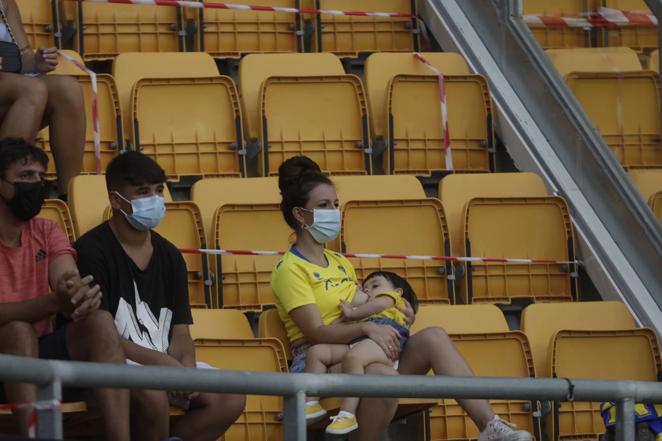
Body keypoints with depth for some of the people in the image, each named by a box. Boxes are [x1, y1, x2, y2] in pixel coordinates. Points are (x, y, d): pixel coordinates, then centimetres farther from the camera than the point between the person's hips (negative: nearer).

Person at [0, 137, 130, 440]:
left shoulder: (46, 232, 8)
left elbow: (71, 286, -9)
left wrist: (82, 296, -35)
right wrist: (52, 302, -40)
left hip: (41, 354, 5)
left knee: (100, 321, -20)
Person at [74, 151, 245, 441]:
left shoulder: (169, 257, 12)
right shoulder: (92, 251, -10)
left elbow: (180, 333, 10)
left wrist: (186, 368, -14)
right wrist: (162, 361, -22)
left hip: (164, 362, 7)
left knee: (231, 399, -12)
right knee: (152, 395, -36)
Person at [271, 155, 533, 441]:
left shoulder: (340, 264, 25)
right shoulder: (289, 269, -3)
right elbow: (315, 332, -14)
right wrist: (366, 328, -30)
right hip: (318, 363, -8)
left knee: (433, 337, -16)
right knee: (385, 376, -39)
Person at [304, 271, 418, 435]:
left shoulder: (392, 295, 28)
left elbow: (380, 304, 4)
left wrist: (352, 313, 9)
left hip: (382, 341, -8)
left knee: (353, 357, -39)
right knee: (316, 351, -9)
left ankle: (348, 414, -48)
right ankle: (311, 403, -18)